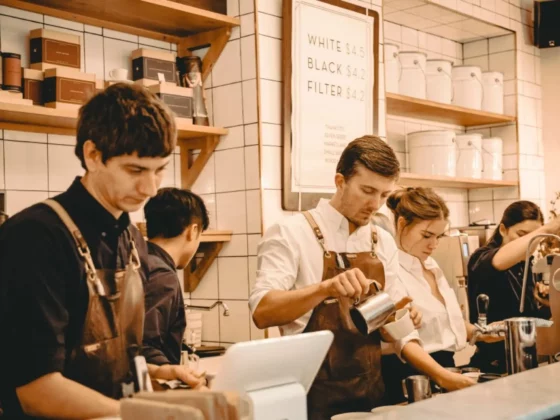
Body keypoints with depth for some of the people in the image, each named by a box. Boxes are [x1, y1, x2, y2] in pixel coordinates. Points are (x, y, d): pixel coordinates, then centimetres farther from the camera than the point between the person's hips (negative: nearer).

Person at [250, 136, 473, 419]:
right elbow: (262, 311, -23)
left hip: (370, 389, 5)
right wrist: (326, 287, -38)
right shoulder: (290, 234, -11)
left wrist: (441, 375, -1)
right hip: (314, 394, -5)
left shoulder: (383, 243, 6)